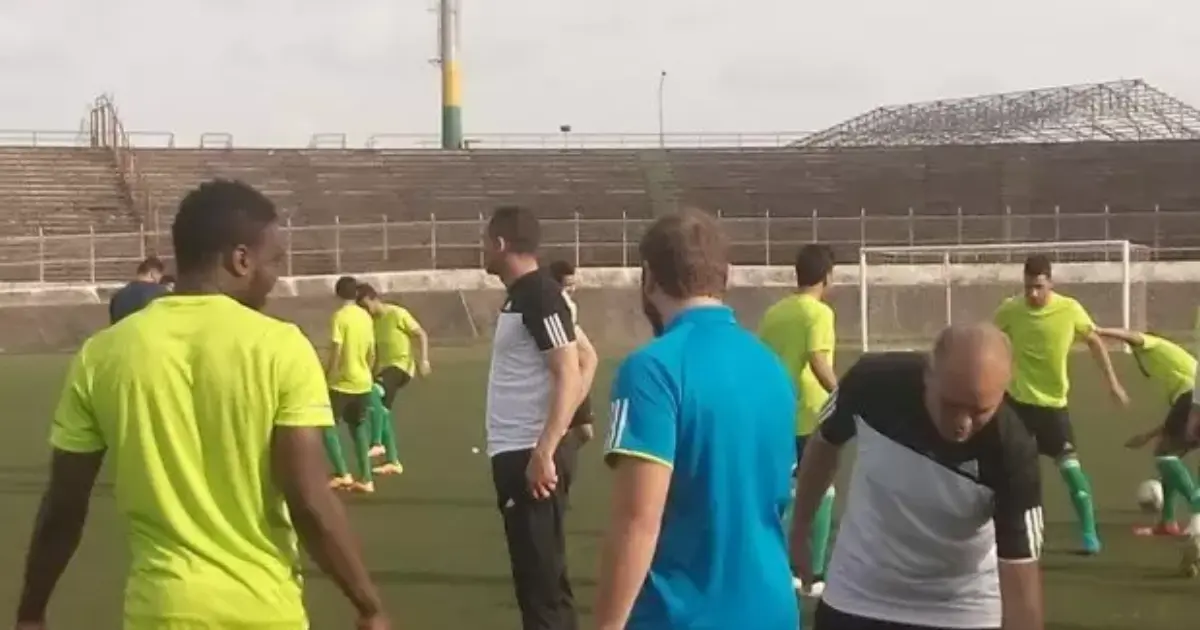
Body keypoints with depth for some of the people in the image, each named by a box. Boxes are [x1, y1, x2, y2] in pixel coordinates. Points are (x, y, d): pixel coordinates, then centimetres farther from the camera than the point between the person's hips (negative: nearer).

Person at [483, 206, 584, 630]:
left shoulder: (540, 295, -14)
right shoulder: (520, 297, 15)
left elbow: (570, 377, -20)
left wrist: (544, 452, -25)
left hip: (532, 456, -10)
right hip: (515, 454, 10)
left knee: (542, 577, -7)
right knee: (536, 574, 15)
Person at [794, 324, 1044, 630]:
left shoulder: (1012, 451, -28)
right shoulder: (873, 381, -23)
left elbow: (1021, 583, -25)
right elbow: (824, 444, 0)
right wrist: (799, 530, 10)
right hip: (855, 597, 2)